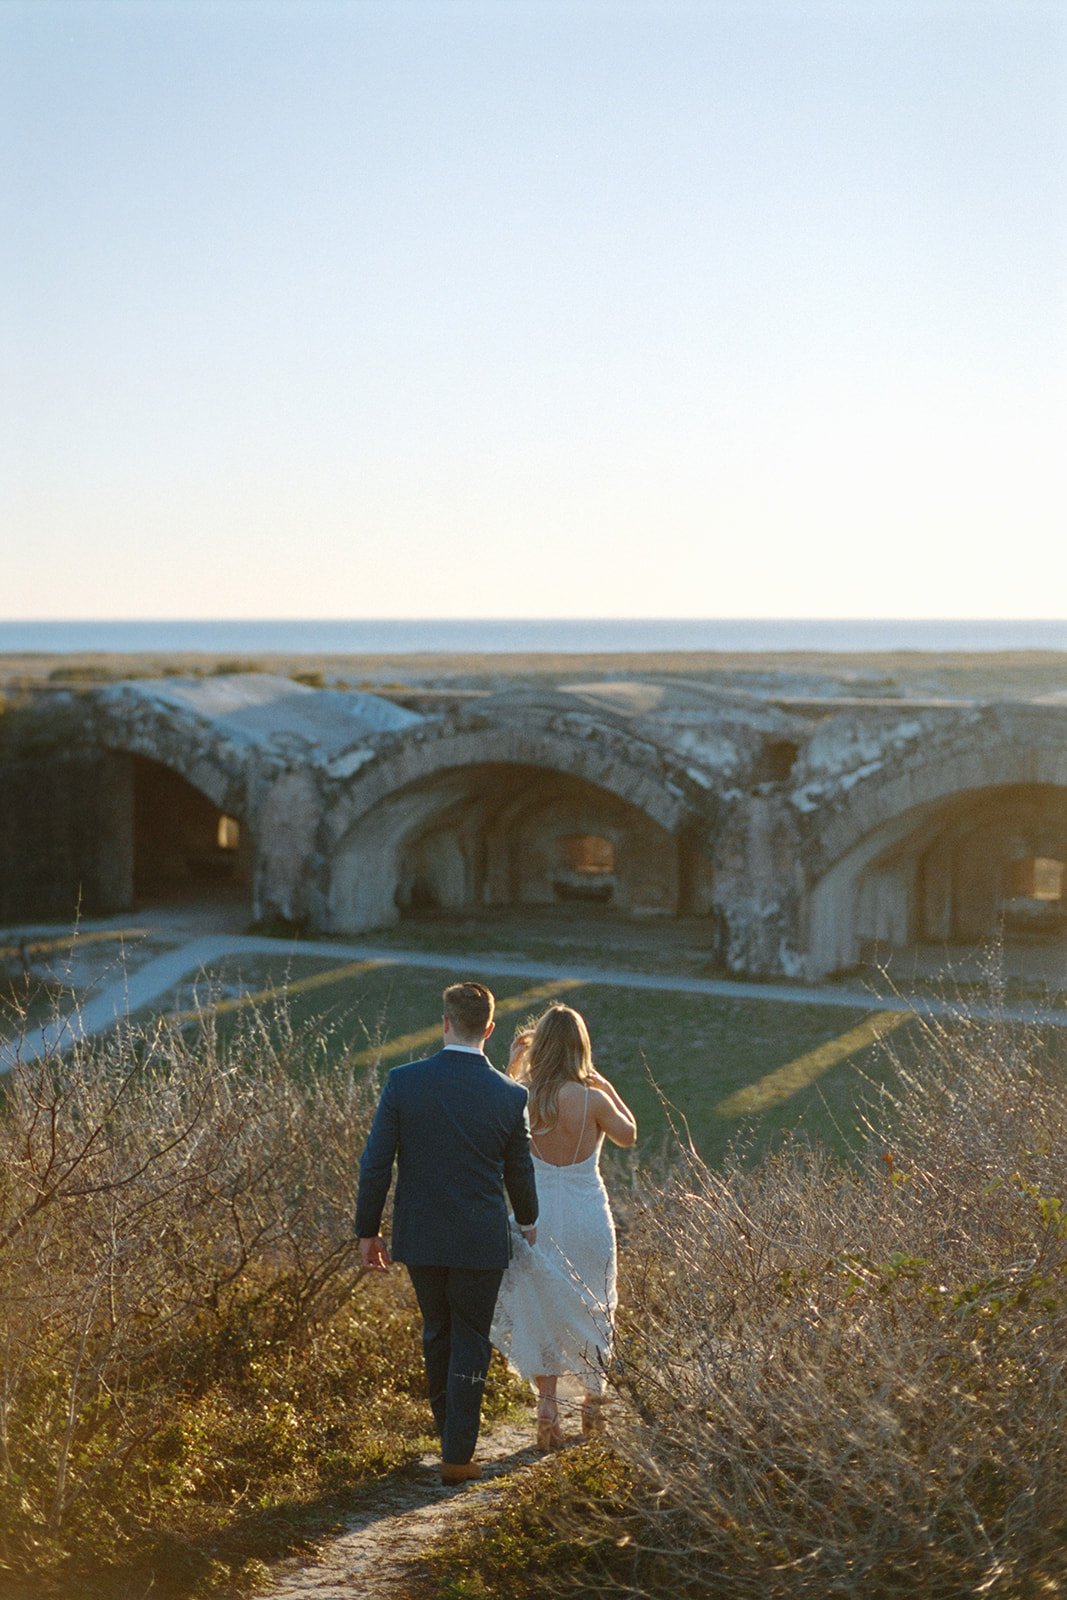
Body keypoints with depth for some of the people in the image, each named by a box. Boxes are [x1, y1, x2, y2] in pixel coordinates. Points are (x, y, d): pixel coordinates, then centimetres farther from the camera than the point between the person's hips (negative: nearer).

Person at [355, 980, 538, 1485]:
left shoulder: (403, 1082, -10)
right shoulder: (510, 1096, -9)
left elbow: (375, 1164, -8)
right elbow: (519, 1172, 4)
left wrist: (367, 1230, 4)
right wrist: (526, 1221, 24)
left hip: (419, 1236, 2)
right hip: (481, 1242, -2)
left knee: (436, 1331, 22)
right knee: (470, 1342, 10)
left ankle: (449, 1429, 39)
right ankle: (457, 1456, 10)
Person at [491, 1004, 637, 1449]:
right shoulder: (593, 1099, -14)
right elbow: (628, 1135, 4)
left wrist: (513, 1064, 13)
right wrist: (605, 1084, 7)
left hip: (538, 1216, 0)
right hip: (588, 1218, 0)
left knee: (541, 1311, 13)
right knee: (592, 1308, 19)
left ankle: (547, 1406, 5)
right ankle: (593, 1400, 33)